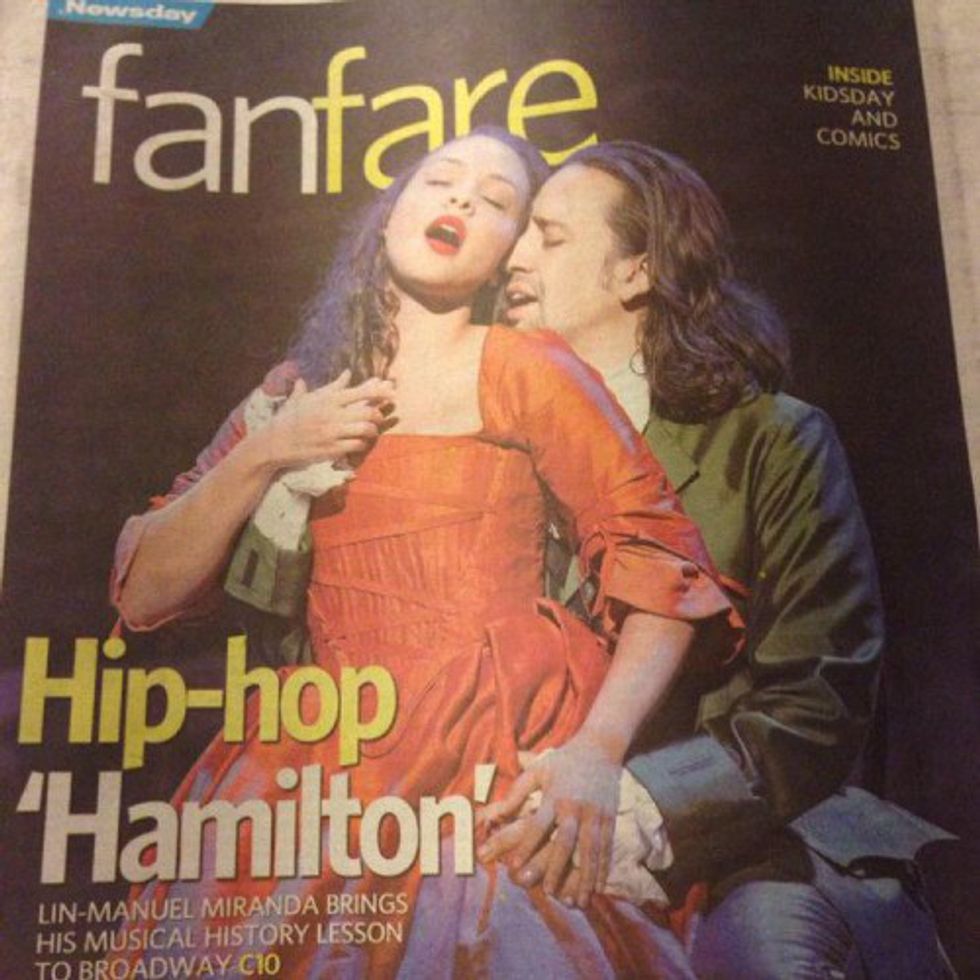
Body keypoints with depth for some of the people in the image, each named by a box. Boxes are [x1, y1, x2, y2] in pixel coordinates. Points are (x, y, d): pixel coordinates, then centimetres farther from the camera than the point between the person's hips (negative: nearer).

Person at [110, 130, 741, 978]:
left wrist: (598, 751, -16)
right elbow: (143, 595, 8)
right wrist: (261, 457, -6)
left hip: (509, 751, -3)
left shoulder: (526, 369, 1)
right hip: (337, 756, 3)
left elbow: (665, 569, -3)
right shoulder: (293, 393, 12)